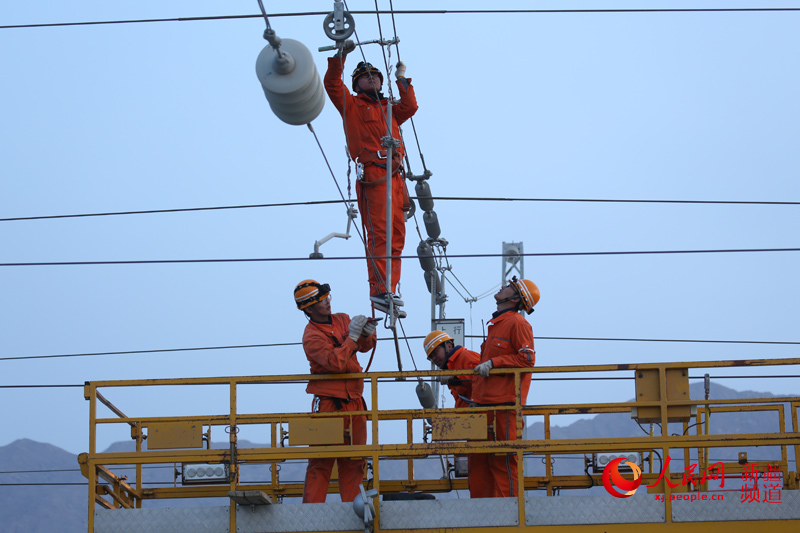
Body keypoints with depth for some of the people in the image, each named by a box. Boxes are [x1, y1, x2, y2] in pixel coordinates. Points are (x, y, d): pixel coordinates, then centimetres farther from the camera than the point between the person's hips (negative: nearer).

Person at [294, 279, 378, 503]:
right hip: (328, 404, -6)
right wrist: (352, 336, -23)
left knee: (353, 461, 6)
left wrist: (367, 334, -5)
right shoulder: (311, 336, -11)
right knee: (321, 460, -7)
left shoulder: (342, 320, 11)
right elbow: (335, 362, -24)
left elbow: (365, 347, 16)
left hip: (354, 402, 6)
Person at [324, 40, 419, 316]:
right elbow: (332, 83, 3)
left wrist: (402, 79, 15)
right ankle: (379, 289, -23)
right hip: (372, 176, -6)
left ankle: (390, 290, 1)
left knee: (396, 236, 1)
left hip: (395, 177, 6)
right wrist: (340, 55, -2)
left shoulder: (390, 109, 28)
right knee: (379, 232, -17)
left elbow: (409, 107, 11)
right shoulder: (351, 105, 15)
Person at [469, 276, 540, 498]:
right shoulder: (496, 324, 23)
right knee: (479, 459, 7)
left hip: (505, 404, -9)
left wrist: (493, 363, -17)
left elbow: (526, 359, -15)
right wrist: (476, 395, 25)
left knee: (503, 459, -8)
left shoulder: (517, 323, -6)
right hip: (485, 403, 9)